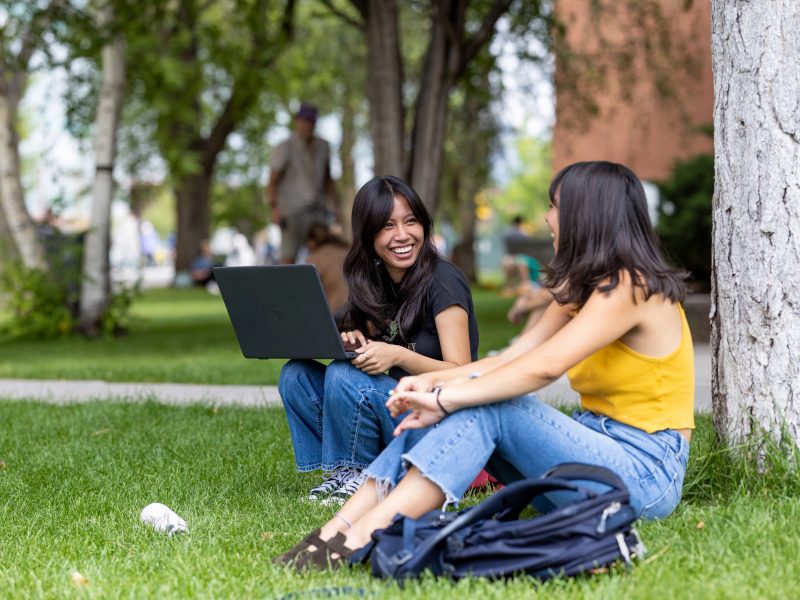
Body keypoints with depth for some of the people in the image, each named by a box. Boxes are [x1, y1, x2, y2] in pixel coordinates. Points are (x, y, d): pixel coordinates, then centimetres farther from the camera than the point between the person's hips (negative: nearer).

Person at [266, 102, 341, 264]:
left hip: (317, 211, 5)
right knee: (289, 258, -8)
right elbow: (272, 182, -10)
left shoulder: (322, 146, 10)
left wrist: (336, 205, 10)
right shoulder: (284, 149, -7)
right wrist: (275, 209, -24)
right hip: (293, 212, -5)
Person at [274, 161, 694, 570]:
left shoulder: (630, 286, -15)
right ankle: (339, 528, -22)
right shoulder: (582, 289, 15)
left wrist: (446, 398, -26)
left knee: (490, 404, -25)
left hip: (645, 473, -8)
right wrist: (434, 381, -12)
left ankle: (359, 541, -34)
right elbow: (510, 360, 4)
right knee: (479, 395, -10)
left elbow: (544, 366, -27)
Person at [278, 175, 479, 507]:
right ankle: (342, 471, -2)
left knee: (344, 376, -28)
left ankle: (360, 477, -10)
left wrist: (398, 355, -30)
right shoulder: (372, 283, 9)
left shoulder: (442, 281, -13)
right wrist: (357, 344, -7)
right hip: (395, 404, 7)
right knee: (296, 374, -8)